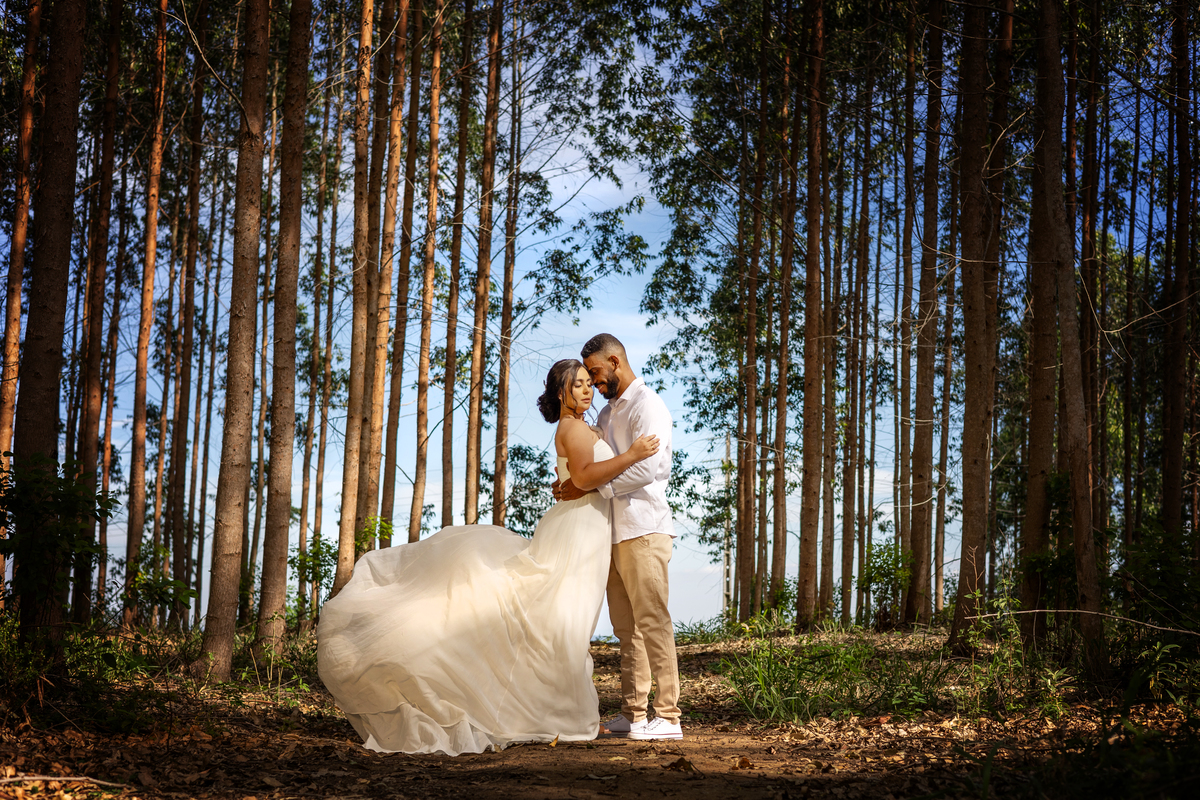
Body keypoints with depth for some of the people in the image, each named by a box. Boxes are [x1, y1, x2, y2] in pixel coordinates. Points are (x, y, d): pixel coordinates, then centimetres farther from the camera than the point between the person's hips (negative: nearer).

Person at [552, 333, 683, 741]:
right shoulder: (608, 412, 21)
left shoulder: (647, 406, -8)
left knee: (652, 622, -9)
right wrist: (571, 480, 4)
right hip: (615, 532, 9)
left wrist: (589, 486, -20)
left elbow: (646, 468, -20)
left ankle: (667, 715, -8)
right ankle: (632, 714, 12)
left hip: (644, 531, -9)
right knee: (626, 627, 8)